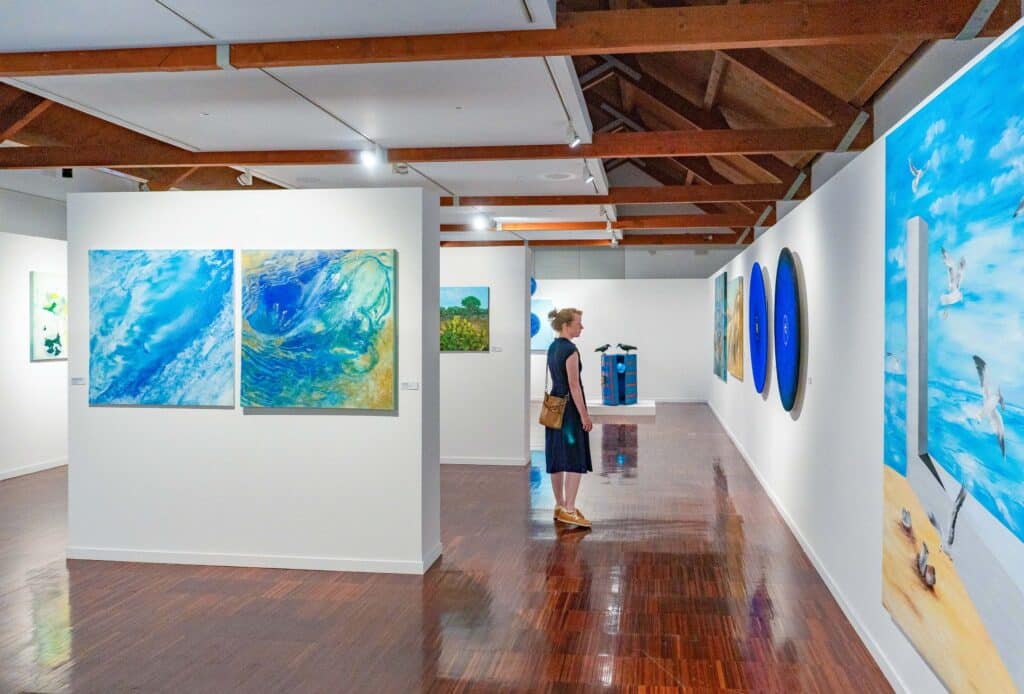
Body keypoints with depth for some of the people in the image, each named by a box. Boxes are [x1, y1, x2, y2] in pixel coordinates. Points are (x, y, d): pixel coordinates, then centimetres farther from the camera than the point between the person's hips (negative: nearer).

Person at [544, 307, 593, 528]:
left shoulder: (552, 347, 11)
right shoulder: (570, 349, -17)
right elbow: (573, 385, -19)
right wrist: (584, 415, -16)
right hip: (570, 408, -9)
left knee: (557, 458, 12)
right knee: (576, 461, -7)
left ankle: (560, 506, 19)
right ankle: (569, 510, -9)